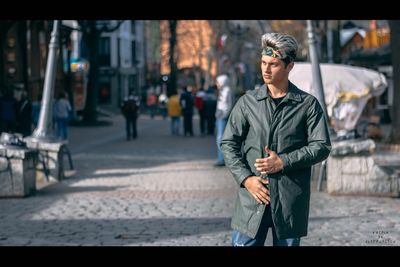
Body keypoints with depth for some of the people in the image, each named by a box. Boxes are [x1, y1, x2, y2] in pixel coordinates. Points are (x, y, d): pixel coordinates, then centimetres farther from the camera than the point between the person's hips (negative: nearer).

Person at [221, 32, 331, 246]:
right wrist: (246, 178, -8)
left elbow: (321, 146, -2)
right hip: (253, 195, 1)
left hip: (290, 199, -1)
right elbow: (228, 144, 6)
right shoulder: (247, 102, 6)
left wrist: (283, 162, -12)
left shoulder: (307, 104, 2)